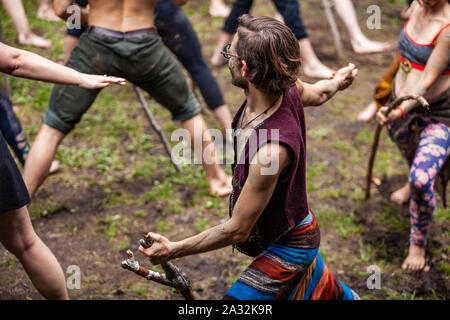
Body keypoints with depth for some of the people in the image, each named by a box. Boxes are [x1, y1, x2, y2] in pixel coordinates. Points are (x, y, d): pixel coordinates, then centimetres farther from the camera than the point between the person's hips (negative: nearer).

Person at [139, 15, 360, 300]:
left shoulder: (271, 150, -42)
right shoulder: (287, 88, -19)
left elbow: (237, 230, -31)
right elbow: (317, 94, 8)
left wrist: (173, 250, -21)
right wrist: (337, 81, 31)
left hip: (288, 248, -9)